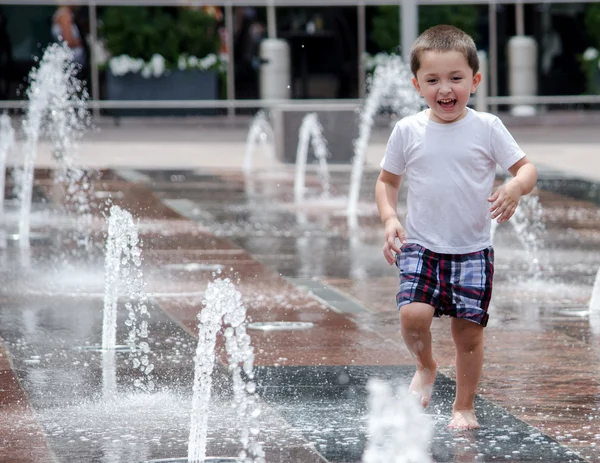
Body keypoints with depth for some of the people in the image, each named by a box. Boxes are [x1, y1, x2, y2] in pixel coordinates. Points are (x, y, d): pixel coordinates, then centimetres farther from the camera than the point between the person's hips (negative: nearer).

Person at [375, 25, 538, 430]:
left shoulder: (486, 128, -3)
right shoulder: (408, 131, 0)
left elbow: (527, 167, 0)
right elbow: (387, 180, 11)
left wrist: (516, 187, -23)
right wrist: (390, 220, -6)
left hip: (472, 251, 0)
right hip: (421, 246, 0)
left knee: (469, 331, 2)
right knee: (413, 314, -20)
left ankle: (464, 406, 22)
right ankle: (426, 367, 12)